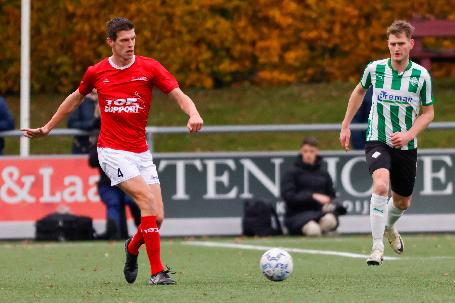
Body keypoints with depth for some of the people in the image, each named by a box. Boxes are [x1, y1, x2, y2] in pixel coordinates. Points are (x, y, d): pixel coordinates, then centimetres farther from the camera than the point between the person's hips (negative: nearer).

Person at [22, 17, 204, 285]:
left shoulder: (149, 67, -1)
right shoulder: (96, 73, 2)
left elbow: (179, 95, -7)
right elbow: (75, 99, 21)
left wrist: (194, 114, -29)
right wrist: (47, 128, 27)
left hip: (141, 152, 3)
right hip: (112, 150, -2)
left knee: (157, 217, -4)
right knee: (147, 200, -23)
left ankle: (132, 248, 31)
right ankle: (157, 271, -21)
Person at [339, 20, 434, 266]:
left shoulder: (421, 76, -7)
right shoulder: (375, 69, -6)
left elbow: (428, 112, 2)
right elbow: (359, 91, 15)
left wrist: (408, 135, -14)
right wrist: (346, 125, 15)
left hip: (406, 145, 2)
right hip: (377, 141, -2)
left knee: (403, 202, 16)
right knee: (381, 185, -29)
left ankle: (389, 227, 52)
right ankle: (377, 247, -25)